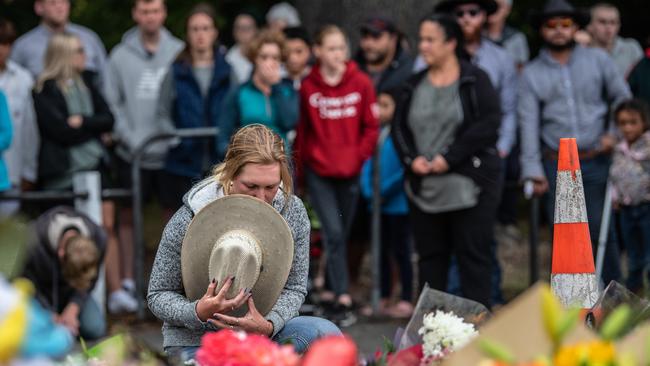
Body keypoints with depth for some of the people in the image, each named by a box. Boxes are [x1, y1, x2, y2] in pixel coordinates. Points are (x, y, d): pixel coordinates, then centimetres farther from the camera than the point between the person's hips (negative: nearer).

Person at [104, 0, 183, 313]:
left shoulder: (178, 52, 3)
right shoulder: (120, 56, 2)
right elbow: (111, 103, 0)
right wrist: (129, 137, -9)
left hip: (171, 150, 0)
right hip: (132, 153, 0)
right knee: (128, 216, 5)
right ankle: (125, 282, 11)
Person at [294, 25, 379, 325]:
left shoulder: (361, 83, 0)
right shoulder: (307, 87, -4)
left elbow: (371, 127, 4)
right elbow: (301, 132, 3)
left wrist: (358, 155, -6)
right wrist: (300, 171, 4)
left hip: (350, 173, 2)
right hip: (318, 172, -2)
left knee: (343, 235, 10)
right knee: (333, 233, -12)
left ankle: (331, 286, 24)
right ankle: (343, 300, -14)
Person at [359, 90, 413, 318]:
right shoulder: (376, 133, 6)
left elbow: (406, 169, -17)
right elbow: (368, 163, 10)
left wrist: (385, 189, -14)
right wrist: (368, 190, -3)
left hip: (398, 203, -7)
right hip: (377, 203, 7)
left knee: (400, 252, 0)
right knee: (381, 251, 14)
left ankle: (406, 301, 7)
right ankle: (383, 299, 23)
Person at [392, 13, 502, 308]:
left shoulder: (475, 81, -3)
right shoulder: (415, 85, 13)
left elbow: (488, 124, -12)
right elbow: (399, 126, 13)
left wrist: (449, 157, -15)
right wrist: (412, 158, -6)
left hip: (469, 183, -5)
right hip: (423, 188, 5)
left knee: (473, 254, -4)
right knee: (430, 256, 8)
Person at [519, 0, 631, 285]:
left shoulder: (597, 59, 5)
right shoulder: (532, 74, 4)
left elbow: (622, 97, 12)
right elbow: (529, 122, -1)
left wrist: (614, 133, -2)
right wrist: (533, 170, -9)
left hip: (596, 162, 0)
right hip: (556, 166, 0)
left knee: (600, 229, 0)